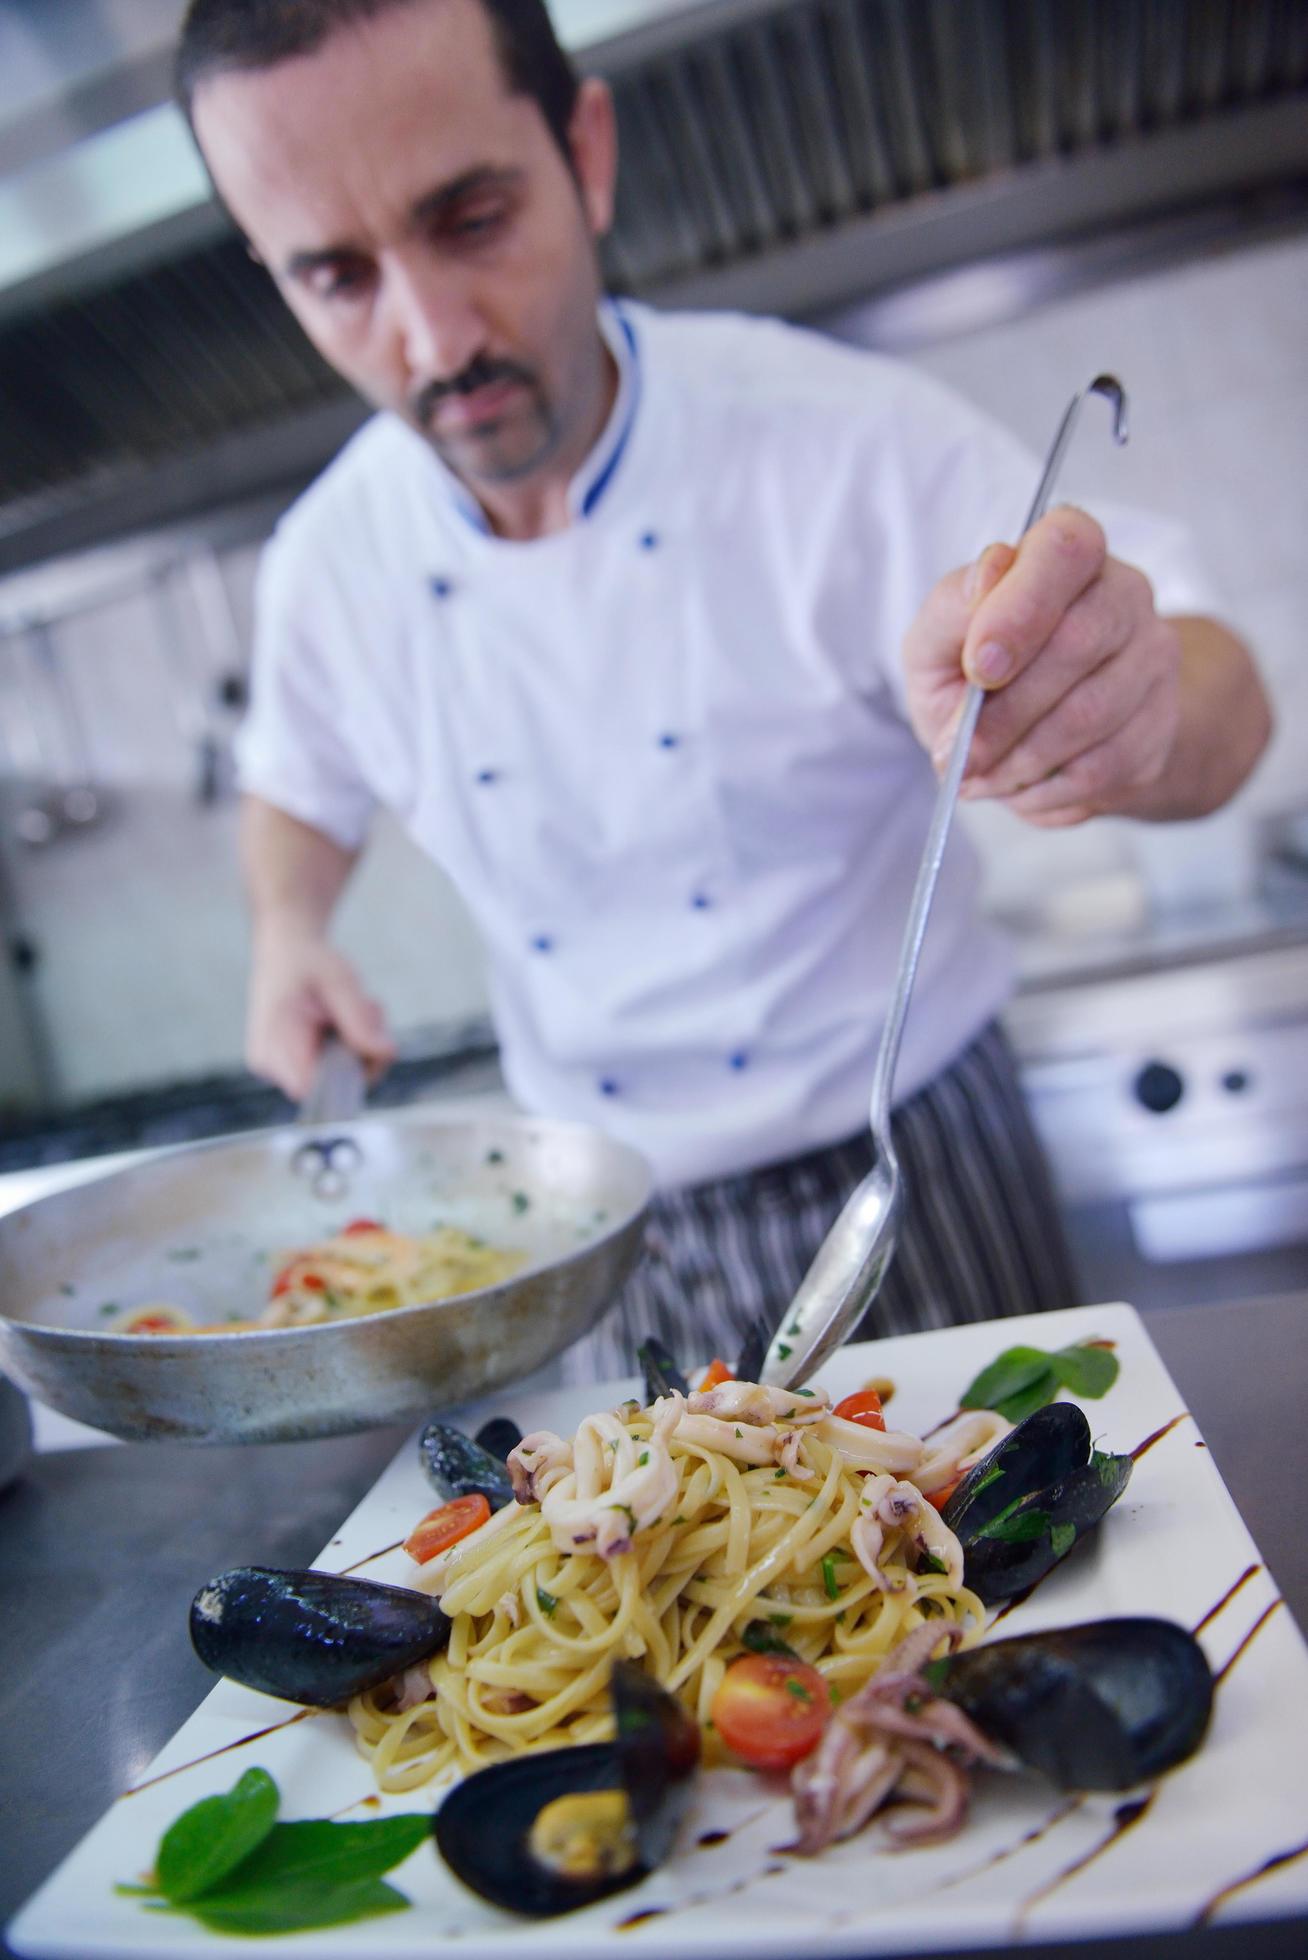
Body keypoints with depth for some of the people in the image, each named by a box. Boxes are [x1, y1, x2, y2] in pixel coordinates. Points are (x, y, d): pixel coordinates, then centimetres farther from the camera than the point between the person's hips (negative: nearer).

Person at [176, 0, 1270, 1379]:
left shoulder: (840, 435, -17)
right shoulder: (328, 562, -5)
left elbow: (1218, 701, -17)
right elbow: (302, 788, 15)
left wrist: (1122, 707, -41)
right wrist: (290, 933, -6)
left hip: (909, 1169, -2)